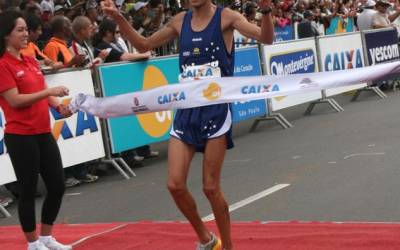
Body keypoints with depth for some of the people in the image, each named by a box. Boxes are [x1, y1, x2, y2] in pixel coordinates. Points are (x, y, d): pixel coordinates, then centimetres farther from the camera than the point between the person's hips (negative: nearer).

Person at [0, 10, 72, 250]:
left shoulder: (31, 61, 13)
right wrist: (48, 91, -21)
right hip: (21, 137, -8)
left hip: (44, 134, 8)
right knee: (28, 191, 1)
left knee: (57, 186, 11)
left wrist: (58, 105, -1)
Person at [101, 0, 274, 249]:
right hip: (187, 109, 5)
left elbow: (266, 37, -16)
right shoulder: (180, 21, 9)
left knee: (211, 187, -1)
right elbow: (144, 45, 20)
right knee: (175, 184, 0)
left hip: (216, 109, -5)